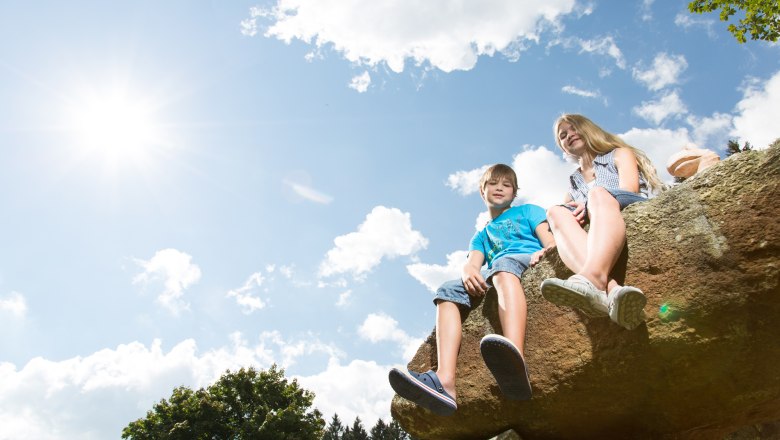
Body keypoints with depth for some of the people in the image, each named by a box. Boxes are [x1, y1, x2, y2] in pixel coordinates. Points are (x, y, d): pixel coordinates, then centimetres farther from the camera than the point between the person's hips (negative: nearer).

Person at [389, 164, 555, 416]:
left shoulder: (527, 211, 28)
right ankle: (444, 382, -44)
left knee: (502, 265, -37)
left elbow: (551, 242, 10)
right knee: (448, 291, -22)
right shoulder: (481, 237, 34)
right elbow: (472, 264, 13)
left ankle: (515, 361, -66)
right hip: (491, 281, 4)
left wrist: (543, 252, -16)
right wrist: (469, 273, -13)